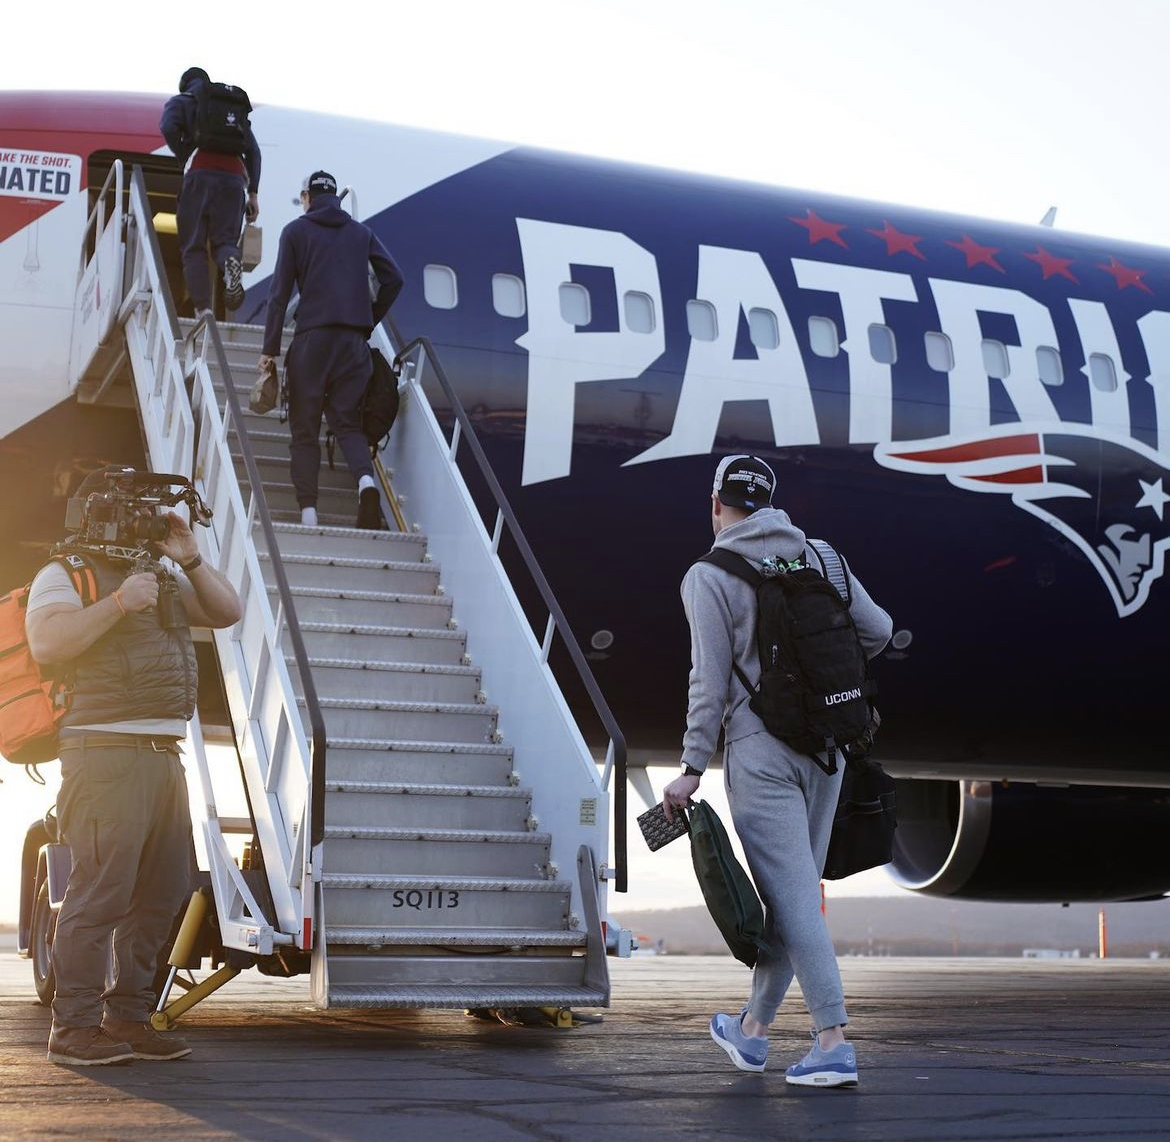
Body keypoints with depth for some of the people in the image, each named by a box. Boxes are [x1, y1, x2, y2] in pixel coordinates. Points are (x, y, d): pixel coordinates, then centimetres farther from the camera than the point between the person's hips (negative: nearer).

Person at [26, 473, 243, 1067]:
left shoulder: (160, 577, 24)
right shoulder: (63, 575, 2)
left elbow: (227, 612, 18)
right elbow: (46, 642, -16)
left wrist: (190, 559, 7)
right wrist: (119, 603, -20)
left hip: (164, 753, 8)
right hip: (105, 752, -8)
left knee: (160, 893, 7)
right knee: (100, 891, -11)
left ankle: (127, 1018, 15)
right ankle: (74, 1028, -5)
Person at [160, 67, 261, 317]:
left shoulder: (181, 101, 18)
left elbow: (169, 128, -5)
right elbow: (253, 150, 19)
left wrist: (185, 160, 6)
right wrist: (253, 193, 16)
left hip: (201, 174, -3)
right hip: (234, 176, 3)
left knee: (193, 246, 0)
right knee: (224, 241, 5)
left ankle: (203, 309, -18)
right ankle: (232, 263, -33)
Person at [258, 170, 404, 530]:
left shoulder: (296, 230, 8)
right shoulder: (361, 232, 17)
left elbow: (280, 291, 1)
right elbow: (393, 278, 8)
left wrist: (270, 349, 1)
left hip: (312, 337, -3)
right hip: (354, 340, 3)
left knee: (304, 428, 2)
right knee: (347, 421, 8)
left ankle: (308, 510, -10)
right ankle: (366, 480, -23)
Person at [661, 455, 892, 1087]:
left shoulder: (708, 577, -7)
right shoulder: (819, 557, 8)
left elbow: (710, 683, -10)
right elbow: (878, 630, 9)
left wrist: (691, 768, -5)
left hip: (760, 751, -6)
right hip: (826, 745, 6)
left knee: (792, 896, -5)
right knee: (793, 890, 14)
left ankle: (833, 1041, -9)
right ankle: (752, 1027, 27)